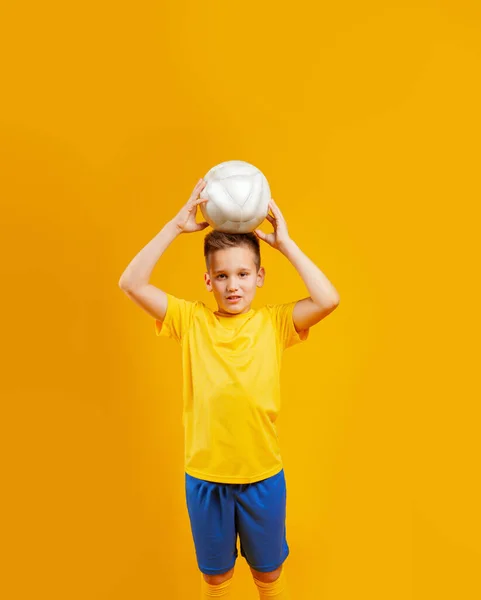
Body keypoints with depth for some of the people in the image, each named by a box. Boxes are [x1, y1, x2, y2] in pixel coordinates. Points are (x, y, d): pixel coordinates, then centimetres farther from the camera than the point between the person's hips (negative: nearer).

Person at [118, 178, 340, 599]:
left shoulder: (275, 323, -9)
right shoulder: (191, 320, -8)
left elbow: (328, 300, -24)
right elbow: (131, 284, -16)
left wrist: (285, 243, -19)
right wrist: (177, 225, -18)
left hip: (263, 476, 0)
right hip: (204, 477, 1)